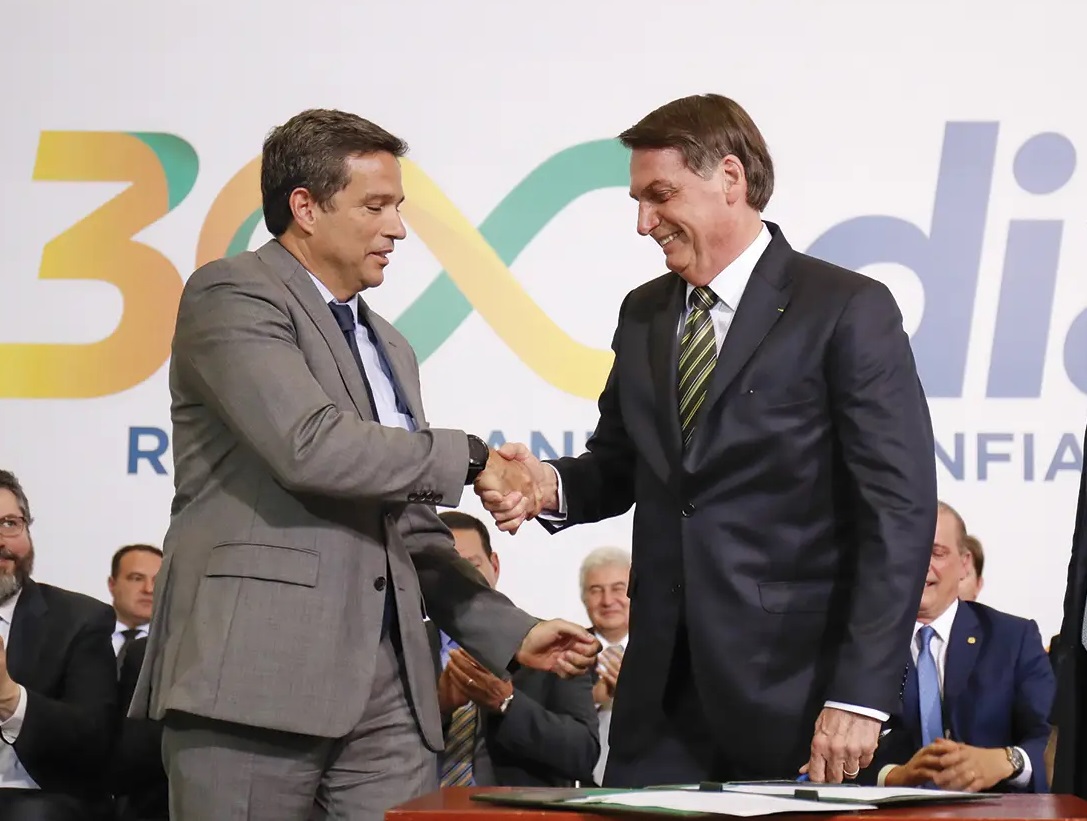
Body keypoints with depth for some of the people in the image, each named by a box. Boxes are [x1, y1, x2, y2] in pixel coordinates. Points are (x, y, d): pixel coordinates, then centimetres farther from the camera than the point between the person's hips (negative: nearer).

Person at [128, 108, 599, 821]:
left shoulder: (389, 348, 25)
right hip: (255, 674, -7)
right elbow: (308, 444, -17)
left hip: (388, 687, 7)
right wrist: (469, 460, -7)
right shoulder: (231, 297, -2)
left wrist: (510, 633, 14)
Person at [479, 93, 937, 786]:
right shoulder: (644, 315, 14)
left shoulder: (850, 312, -6)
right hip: (661, 694, 5)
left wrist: (861, 695, -17)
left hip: (792, 695, -5)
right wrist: (551, 486, -4)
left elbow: (900, 508, -11)